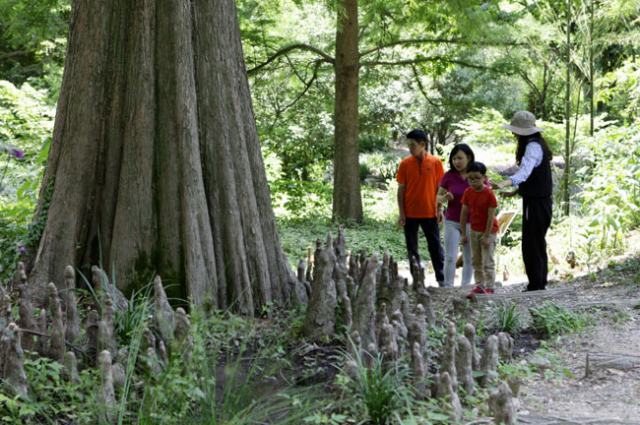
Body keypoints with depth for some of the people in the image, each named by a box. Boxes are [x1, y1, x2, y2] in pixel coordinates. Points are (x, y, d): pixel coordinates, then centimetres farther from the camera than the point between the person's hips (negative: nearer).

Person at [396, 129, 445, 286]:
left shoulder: (436, 162, -1)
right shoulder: (405, 164, 0)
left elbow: (439, 188, 4)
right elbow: (401, 189, 1)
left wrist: (440, 209, -2)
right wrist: (401, 213, -3)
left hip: (430, 213, -1)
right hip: (410, 214, 1)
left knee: (435, 246, 4)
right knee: (412, 248, 6)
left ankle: (441, 278, 11)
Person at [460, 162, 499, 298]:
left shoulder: (489, 194, -19)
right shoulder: (468, 192, -2)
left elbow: (491, 216, -18)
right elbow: (464, 213, 2)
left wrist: (487, 236, -18)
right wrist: (464, 234, 2)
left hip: (488, 231, -6)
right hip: (474, 230, 6)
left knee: (488, 262, -2)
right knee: (476, 261, 12)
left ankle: (489, 288, 4)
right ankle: (479, 286, 21)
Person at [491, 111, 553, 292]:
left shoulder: (533, 147, -18)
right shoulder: (537, 145, 14)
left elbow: (524, 172, -36)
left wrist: (504, 184, -50)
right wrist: (514, 192, 16)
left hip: (535, 204, -10)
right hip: (540, 201, 10)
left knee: (531, 246, -5)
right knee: (538, 245, 16)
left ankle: (535, 285, -2)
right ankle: (540, 283, 24)